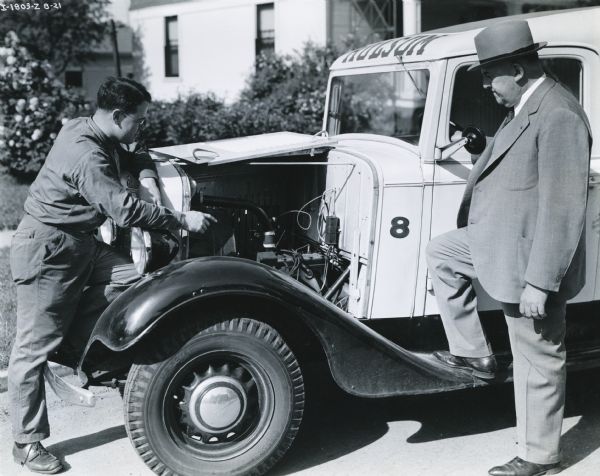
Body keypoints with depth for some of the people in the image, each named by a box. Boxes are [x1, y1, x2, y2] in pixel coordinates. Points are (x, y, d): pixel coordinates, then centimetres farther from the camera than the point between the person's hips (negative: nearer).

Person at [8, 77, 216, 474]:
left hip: (80, 242, 10)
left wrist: (146, 175, 11)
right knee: (35, 347, -2)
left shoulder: (94, 132, 5)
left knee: (130, 281, -10)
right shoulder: (84, 155, -25)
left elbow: (127, 158, 29)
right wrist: (182, 220, -23)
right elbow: (125, 210, -30)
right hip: (46, 249, -9)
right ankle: (28, 443, 8)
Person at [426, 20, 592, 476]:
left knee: (537, 361, 5)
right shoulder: (524, 106, 7)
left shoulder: (558, 115, -24)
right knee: (441, 252, 23)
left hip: (530, 259, -10)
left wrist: (539, 282, -26)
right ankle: (474, 354, 25)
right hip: (502, 238, 10)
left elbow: (563, 208, -27)